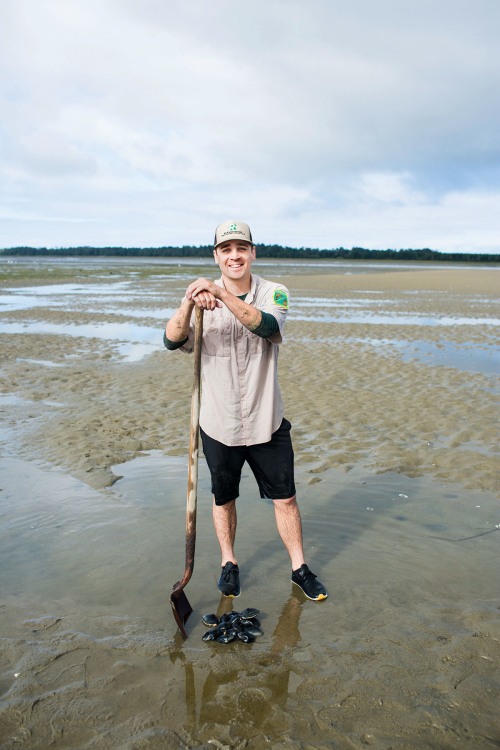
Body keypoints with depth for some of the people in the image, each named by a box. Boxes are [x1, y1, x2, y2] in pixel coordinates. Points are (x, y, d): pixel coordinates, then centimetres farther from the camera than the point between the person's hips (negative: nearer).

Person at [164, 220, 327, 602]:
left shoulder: (274, 293, -5)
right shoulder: (203, 301, -4)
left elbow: (266, 326, -27)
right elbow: (172, 342, -19)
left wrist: (222, 295, -41)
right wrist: (188, 303, -38)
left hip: (267, 423, 0)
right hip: (219, 424, 1)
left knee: (285, 498, 10)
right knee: (223, 499, 17)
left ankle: (299, 567, 31)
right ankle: (229, 562, 39)